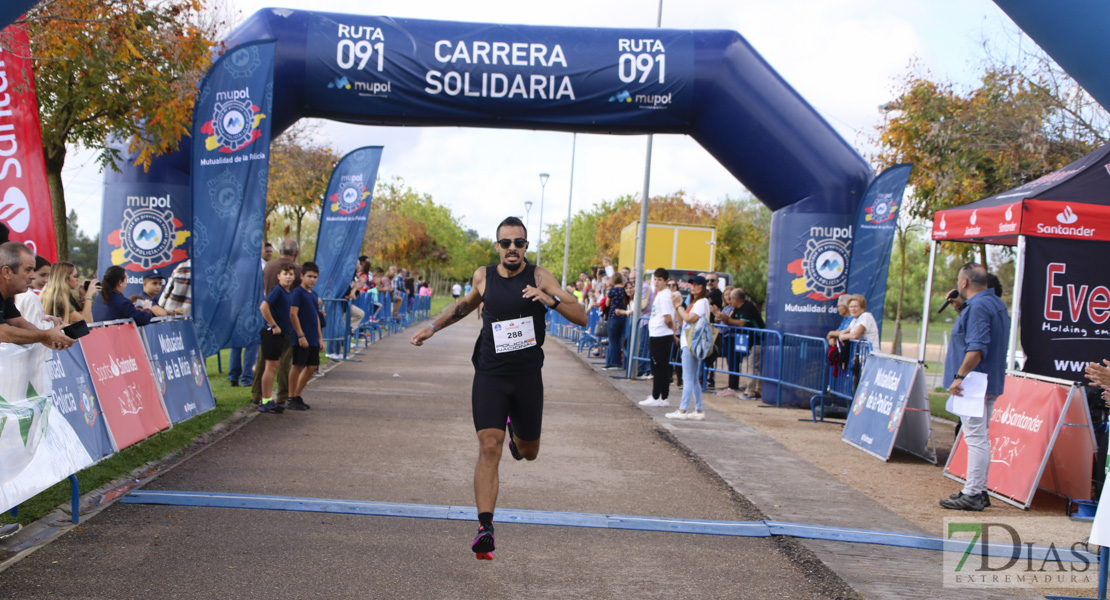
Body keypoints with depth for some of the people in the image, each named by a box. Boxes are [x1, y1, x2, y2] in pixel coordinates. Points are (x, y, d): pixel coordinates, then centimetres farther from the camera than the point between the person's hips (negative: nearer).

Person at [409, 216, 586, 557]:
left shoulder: (539, 277, -4)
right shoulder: (483, 276, 4)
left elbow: (581, 317, -9)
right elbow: (466, 304, 28)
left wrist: (549, 299, -25)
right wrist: (433, 327, 24)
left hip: (528, 376, 0)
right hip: (490, 375, 0)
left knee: (529, 452, 15)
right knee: (489, 447, -16)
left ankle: (516, 435, 53)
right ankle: (485, 527, -18)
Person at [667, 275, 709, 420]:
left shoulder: (702, 302, -9)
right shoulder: (694, 302, 21)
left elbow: (689, 318, -22)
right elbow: (682, 321, 19)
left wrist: (678, 305, -11)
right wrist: (677, 306, 8)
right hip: (688, 343, 10)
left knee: (688, 379, -10)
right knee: (693, 379, 12)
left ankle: (683, 410, -11)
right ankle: (699, 410, 15)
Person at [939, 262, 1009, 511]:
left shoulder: (977, 307, -17)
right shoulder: (996, 304, 16)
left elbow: (976, 349, -26)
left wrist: (960, 376, -24)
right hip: (990, 383, 11)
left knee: (976, 437, -9)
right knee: (980, 437, 16)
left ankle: (972, 494, -8)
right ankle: (978, 490, 22)